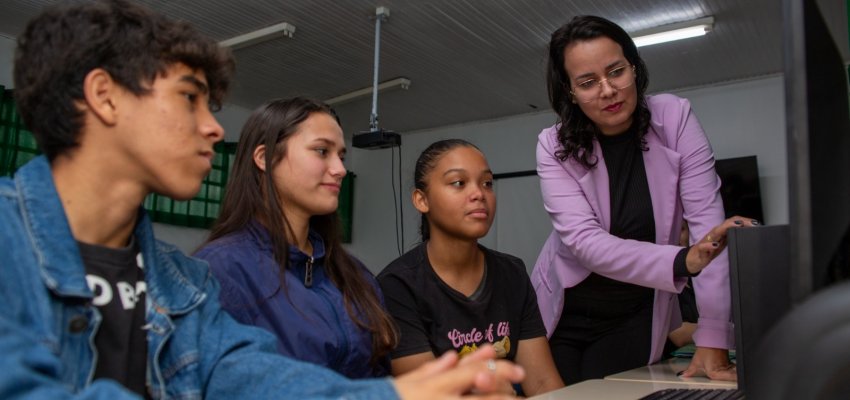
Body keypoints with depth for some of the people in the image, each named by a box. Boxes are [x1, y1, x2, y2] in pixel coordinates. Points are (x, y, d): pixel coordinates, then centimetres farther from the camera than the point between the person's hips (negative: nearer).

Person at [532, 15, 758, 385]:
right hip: (562, 315, 0)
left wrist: (713, 340, -27)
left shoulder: (674, 118, -13)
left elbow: (708, 223, -19)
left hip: (636, 317, 0)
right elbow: (584, 241, -26)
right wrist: (683, 262, -43)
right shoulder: (555, 146, -15)